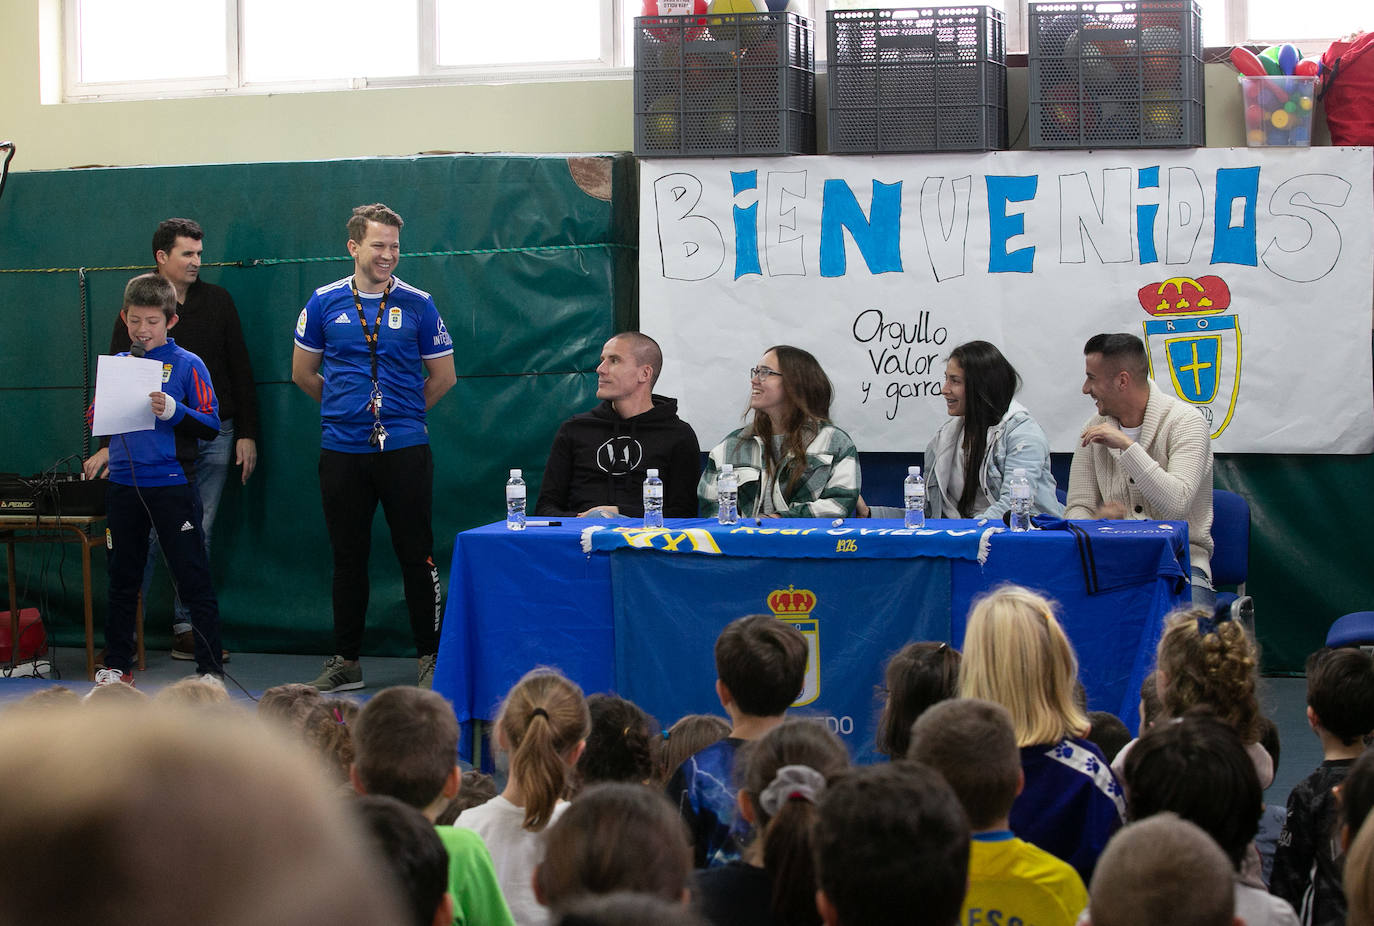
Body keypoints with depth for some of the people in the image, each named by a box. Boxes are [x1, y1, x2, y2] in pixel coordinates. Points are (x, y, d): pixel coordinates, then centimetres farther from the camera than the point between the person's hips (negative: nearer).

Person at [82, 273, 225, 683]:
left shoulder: (187, 365, -4)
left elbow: (210, 427, -7)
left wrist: (173, 410, -22)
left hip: (172, 485, -4)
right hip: (124, 485, 4)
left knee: (194, 580, -2)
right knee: (122, 579, 14)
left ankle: (210, 669, 2)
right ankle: (117, 663, 25)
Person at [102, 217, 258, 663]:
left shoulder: (217, 300, 10)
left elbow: (240, 370, 11)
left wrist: (247, 433, 5)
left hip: (215, 435, 3)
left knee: (199, 535, 5)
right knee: (151, 534, -7)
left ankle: (186, 630, 11)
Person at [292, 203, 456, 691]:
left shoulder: (417, 303, 1)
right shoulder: (325, 302, 4)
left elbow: (443, 376, 9)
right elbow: (303, 373, 15)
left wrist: (401, 412, 11)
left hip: (404, 448, -1)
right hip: (343, 449, 2)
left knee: (417, 554, -1)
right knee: (348, 557, 9)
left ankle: (430, 658, 9)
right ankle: (345, 663, 17)